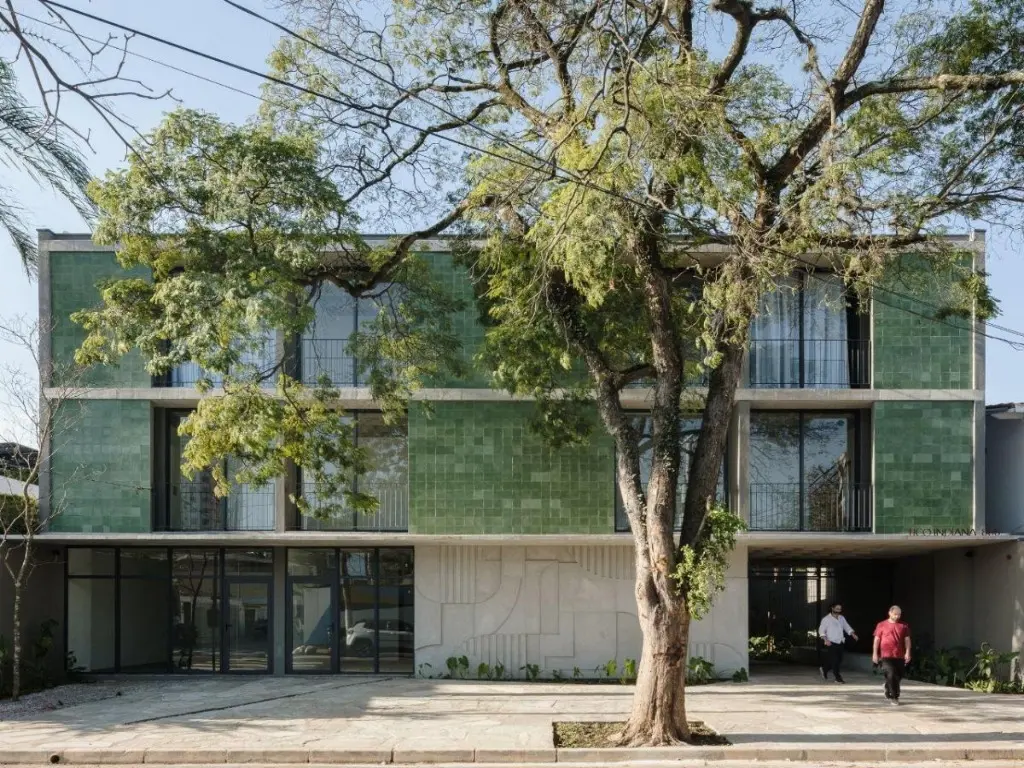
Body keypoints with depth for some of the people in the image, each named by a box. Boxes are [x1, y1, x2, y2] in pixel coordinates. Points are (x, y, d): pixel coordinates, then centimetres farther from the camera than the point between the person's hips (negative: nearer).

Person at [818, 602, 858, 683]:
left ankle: (824, 669, 30)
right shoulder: (826, 619, -6)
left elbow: (847, 627, 16)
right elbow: (821, 631, -8)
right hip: (831, 643, -6)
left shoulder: (842, 618, 11)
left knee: (839, 660, 9)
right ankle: (838, 678, 0)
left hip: (840, 643, 6)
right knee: (834, 660, -8)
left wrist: (853, 634, -1)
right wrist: (826, 640, -20)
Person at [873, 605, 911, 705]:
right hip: (886, 655, -3)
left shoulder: (903, 626, 8)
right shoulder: (882, 625, 3)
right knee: (891, 675, -14)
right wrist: (875, 653, -2)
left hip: (899, 656, 3)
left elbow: (907, 639, 6)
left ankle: (888, 689, 34)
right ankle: (893, 697, -3)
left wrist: (907, 652, -6)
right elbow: (877, 639, 4)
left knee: (898, 676, 9)